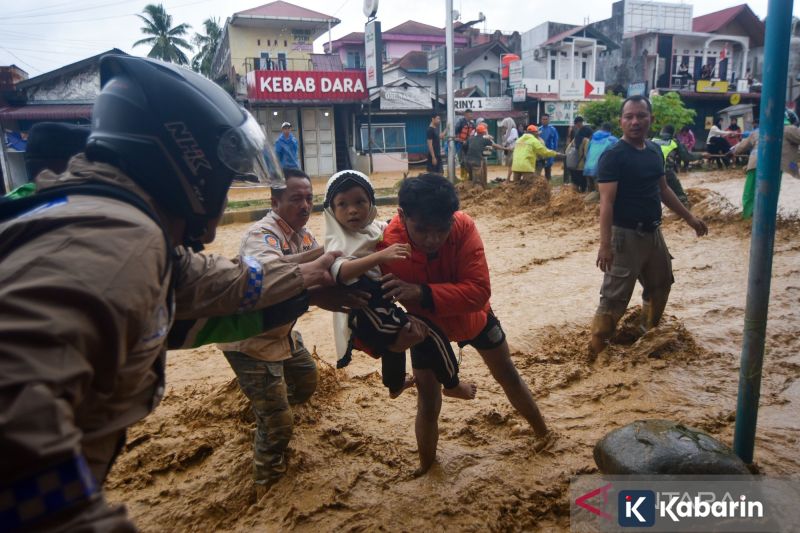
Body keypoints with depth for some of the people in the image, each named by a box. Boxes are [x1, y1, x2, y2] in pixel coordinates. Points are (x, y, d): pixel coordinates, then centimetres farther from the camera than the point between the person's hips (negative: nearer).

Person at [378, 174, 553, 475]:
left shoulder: (463, 227, -35)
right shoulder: (387, 247, -36)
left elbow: (479, 291, -40)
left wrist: (422, 293, -52)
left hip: (474, 317, 1)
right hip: (427, 328, -1)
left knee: (509, 376, 19)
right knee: (428, 403, 5)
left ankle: (542, 432, 46)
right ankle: (426, 467, 32)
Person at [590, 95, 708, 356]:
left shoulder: (655, 151, 8)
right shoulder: (613, 156, -16)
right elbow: (606, 202, -22)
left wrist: (689, 218, 20)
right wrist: (605, 245, -29)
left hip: (653, 232, 9)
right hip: (625, 235, -8)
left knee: (660, 286, 23)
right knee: (614, 297, -7)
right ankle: (596, 351, 4)